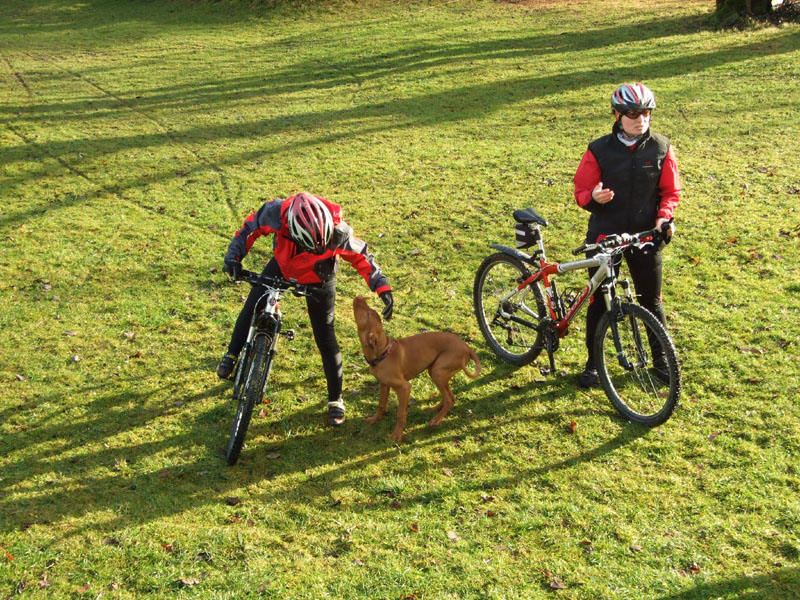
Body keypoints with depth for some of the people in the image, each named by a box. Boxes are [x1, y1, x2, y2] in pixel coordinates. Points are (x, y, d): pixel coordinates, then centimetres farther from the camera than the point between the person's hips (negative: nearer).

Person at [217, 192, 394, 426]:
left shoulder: (337, 232, -39)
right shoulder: (278, 213, -36)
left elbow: (362, 257, -23)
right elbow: (252, 226, -15)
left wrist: (383, 288, -30)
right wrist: (234, 254, -25)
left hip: (318, 279, -2)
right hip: (282, 264, 2)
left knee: (325, 339, -2)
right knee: (252, 307, 6)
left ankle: (335, 399, 14)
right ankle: (232, 355, 36)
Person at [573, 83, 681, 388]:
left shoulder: (661, 148, -2)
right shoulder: (599, 150, -7)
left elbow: (670, 191, 6)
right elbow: (581, 191, -3)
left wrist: (663, 217, -12)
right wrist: (594, 197, -25)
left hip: (645, 236, 1)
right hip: (604, 235, -1)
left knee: (651, 301, 8)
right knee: (599, 302, 6)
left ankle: (662, 358, 27)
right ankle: (593, 363, 21)